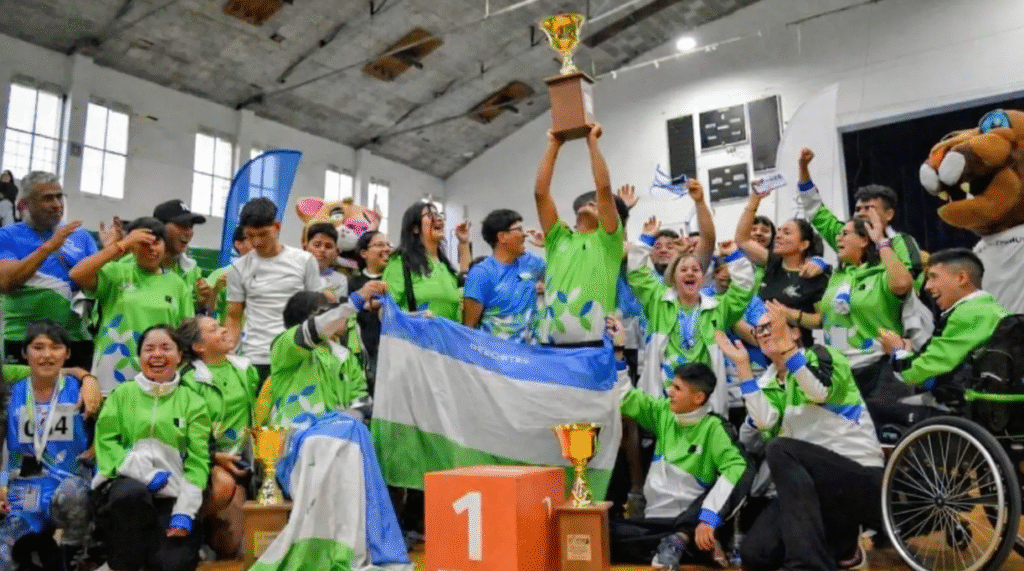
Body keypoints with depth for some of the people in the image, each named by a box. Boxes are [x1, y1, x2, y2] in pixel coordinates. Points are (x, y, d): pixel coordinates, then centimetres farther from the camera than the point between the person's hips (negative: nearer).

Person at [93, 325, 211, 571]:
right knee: (133, 492, -36)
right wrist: (143, 472, -16)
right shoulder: (122, 393, 10)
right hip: (126, 484, 1)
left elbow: (198, 460, 1)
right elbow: (106, 442, -1)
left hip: (171, 494, 0)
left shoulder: (193, 401, 7)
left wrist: (184, 511, -11)